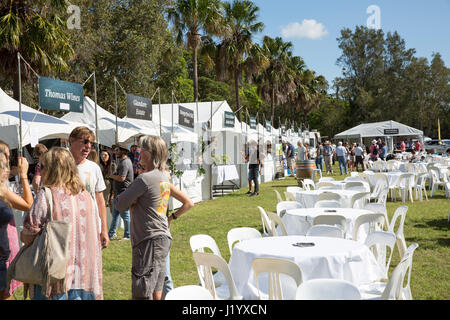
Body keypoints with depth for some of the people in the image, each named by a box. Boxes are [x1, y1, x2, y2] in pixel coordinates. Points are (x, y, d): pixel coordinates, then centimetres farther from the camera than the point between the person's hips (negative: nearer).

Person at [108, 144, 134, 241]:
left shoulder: (125, 162, -17)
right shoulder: (121, 161, 17)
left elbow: (121, 178, -25)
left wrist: (111, 176, -8)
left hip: (124, 193, -10)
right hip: (118, 193, 11)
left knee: (125, 215, -2)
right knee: (115, 214, 15)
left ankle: (128, 235, 8)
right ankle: (111, 234, 23)